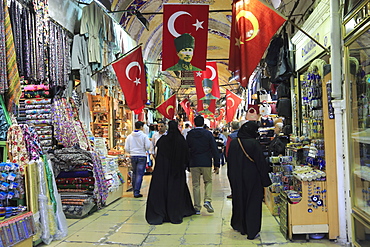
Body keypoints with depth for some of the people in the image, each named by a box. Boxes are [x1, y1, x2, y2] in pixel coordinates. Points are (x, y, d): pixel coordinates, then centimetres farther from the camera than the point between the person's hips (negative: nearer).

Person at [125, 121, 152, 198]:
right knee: (139, 174, -1)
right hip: (142, 156, -4)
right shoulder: (144, 136, -8)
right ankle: (137, 192, -2)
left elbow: (126, 148, 2)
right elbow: (148, 147, -12)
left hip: (133, 156, 4)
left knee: (134, 173, 17)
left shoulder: (129, 136, 3)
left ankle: (134, 191, 23)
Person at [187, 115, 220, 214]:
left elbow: (186, 149, 6)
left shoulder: (189, 134, 2)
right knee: (208, 181, 17)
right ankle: (207, 201, -3)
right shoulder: (208, 134, -3)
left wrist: (187, 163, 15)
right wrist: (216, 164, 0)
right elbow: (214, 149, -5)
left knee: (195, 185, 8)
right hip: (206, 162, -1)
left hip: (193, 163, 1)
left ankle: (197, 208, 9)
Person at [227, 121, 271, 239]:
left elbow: (229, 161, 6)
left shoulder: (233, 143, -1)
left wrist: (232, 178, 16)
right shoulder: (254, 143, -16)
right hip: (252, 177, -5)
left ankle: (239, 225, 34)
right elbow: (261, 162, -14)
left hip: (237, 178, 5)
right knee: (253, 203, 5)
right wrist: (265, 179, -5)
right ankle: (252, 231, 9)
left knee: (239, 200, 19)